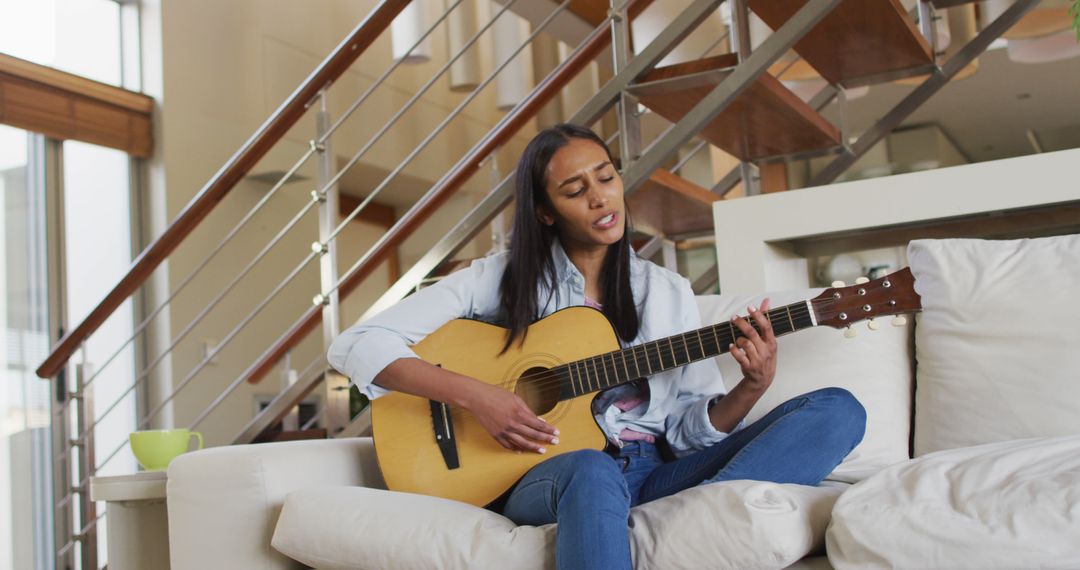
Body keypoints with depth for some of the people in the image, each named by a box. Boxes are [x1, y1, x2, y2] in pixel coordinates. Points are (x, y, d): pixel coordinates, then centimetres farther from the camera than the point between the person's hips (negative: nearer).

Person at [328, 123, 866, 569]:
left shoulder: (669, 291, 16)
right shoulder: (501, 279, 5)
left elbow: (691, 428, 12)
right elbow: (354, 347, -1)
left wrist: (751, 387, -8)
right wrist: (474, 394, -15)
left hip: (656, 474, 4)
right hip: (548, 473, -4)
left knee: (837, 408, -15)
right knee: (593, 473, -42)